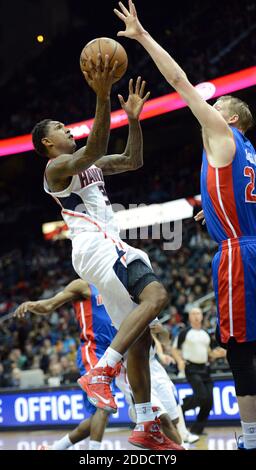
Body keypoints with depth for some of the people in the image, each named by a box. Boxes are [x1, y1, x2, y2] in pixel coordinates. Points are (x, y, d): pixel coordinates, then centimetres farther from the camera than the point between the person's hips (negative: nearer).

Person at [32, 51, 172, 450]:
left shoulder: (90, 164, 24)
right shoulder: (57, 166, -4)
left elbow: (133, 161, 27)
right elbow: (94, 150, -24)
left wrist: (134, 118, 15)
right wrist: (102, 98, -33)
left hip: (110, 248, 10)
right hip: (96, 245, -10)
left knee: (139, 336, 5)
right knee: (156, 296, -31)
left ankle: (145, 427, 5)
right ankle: (100, 373, -35)